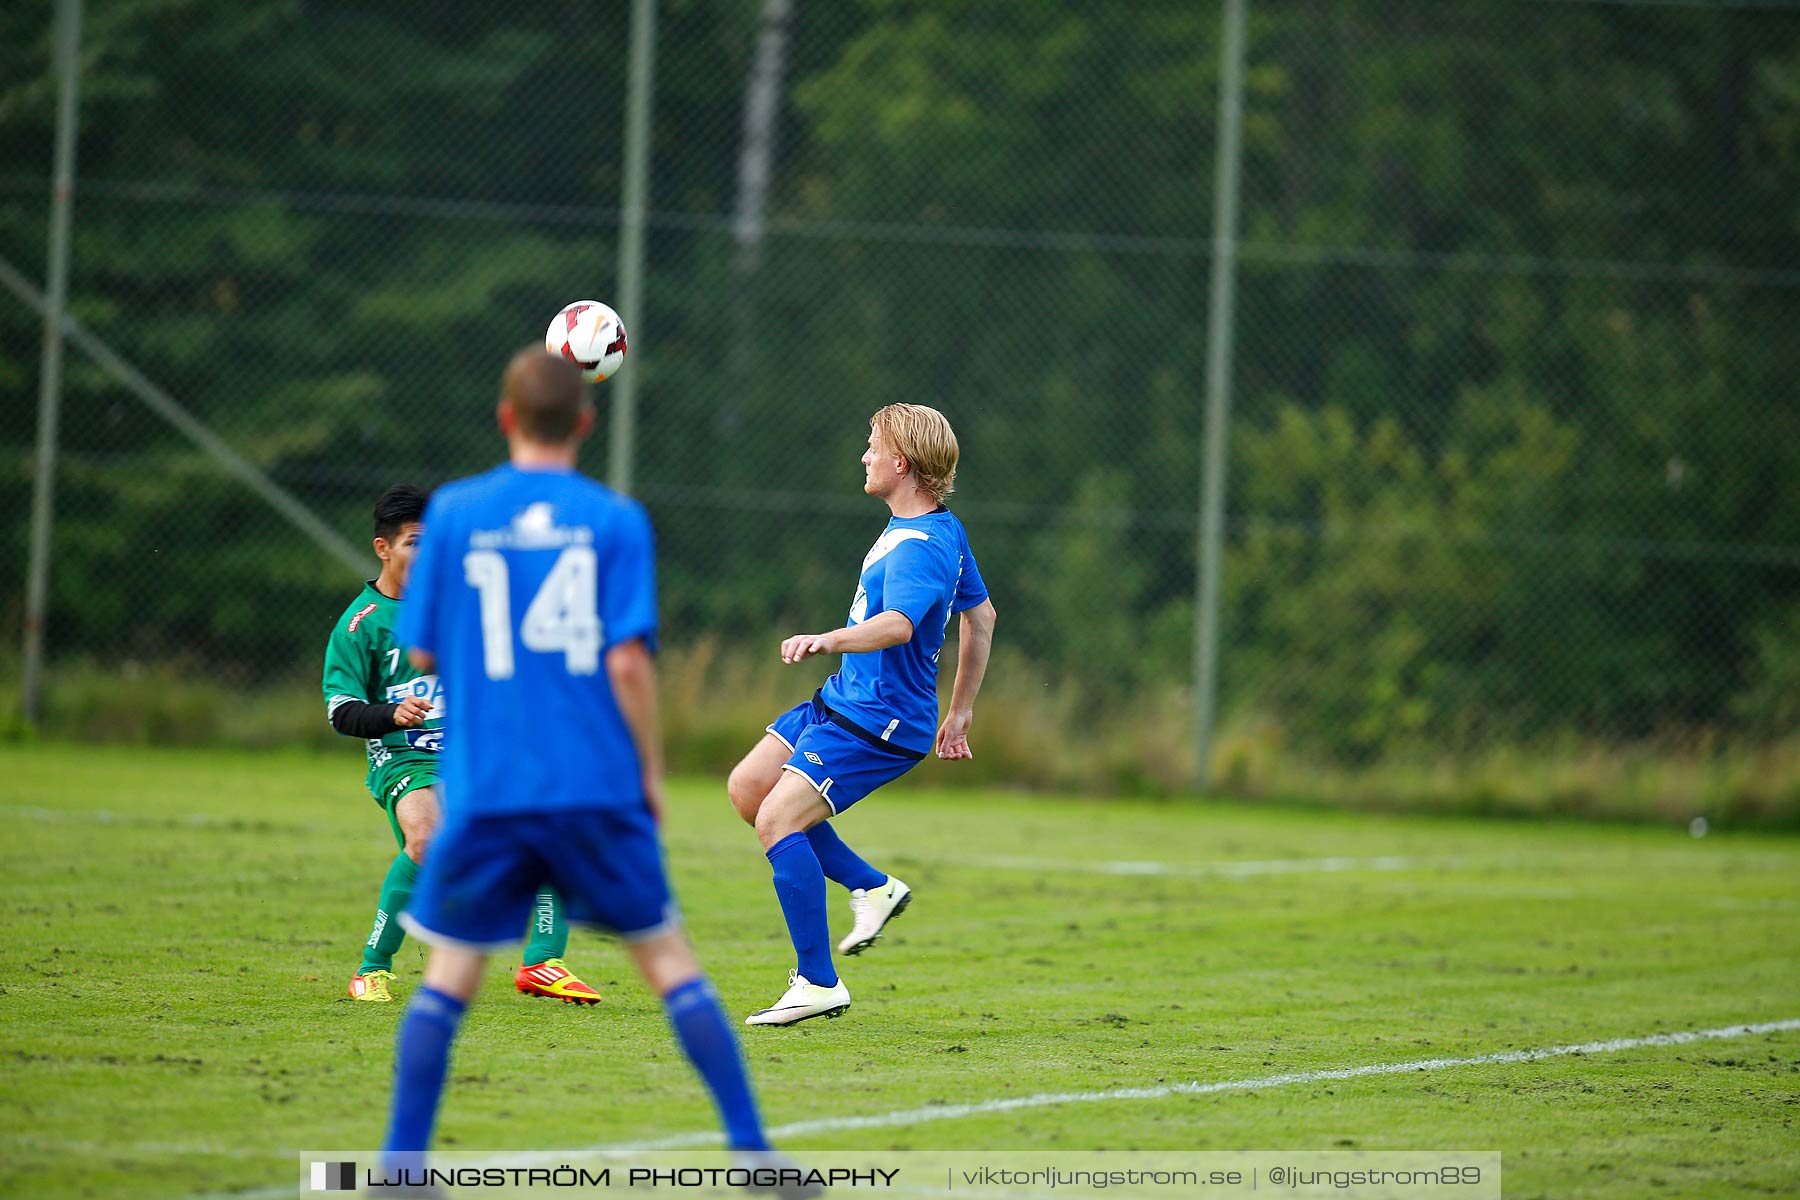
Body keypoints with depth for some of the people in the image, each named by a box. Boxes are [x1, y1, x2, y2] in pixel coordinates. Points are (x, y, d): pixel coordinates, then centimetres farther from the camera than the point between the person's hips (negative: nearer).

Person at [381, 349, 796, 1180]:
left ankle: (400, 1163, -1)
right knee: (667, 956, 8)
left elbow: (423, 655, 6)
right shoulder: (615, 520, -1)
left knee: (450, 969, 6)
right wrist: (651, 770, 2)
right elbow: (629, 659, -8)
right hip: (599, 785, 0)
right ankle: (751, 1149, 7)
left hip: (485, 789, 0)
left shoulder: (454, 512, 3)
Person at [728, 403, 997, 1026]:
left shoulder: (919, 548, -22)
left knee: (778, 818, -19)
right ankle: (871, 887, 16)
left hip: (879, 726, -10)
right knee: (747, 787, 10)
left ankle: (818, 983, -14)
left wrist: (827, 640, -57)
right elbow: (981, 614, 22)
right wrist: (960, 711, 27)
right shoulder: (943, 528, 10)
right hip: (843, 698, 10)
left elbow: (897, 624, -41)